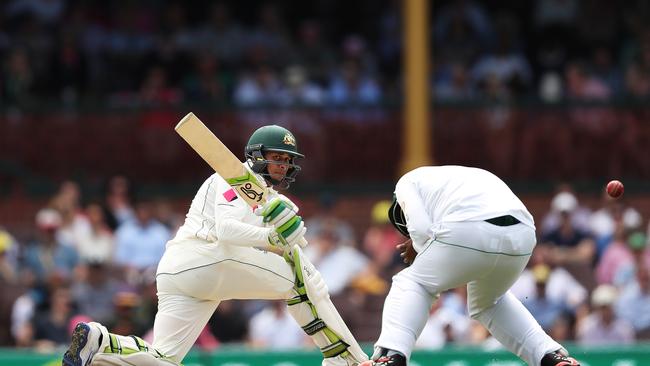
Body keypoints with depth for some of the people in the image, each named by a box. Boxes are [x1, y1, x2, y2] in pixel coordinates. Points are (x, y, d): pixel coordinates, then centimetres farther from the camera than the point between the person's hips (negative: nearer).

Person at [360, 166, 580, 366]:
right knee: (488, 301, 33)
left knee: (410, 284, 16)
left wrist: (418, 247, 27)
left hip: (468, 234, -6)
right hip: (522, 236, 6)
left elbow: (421, 231, 5)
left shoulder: (409, 182, 24)